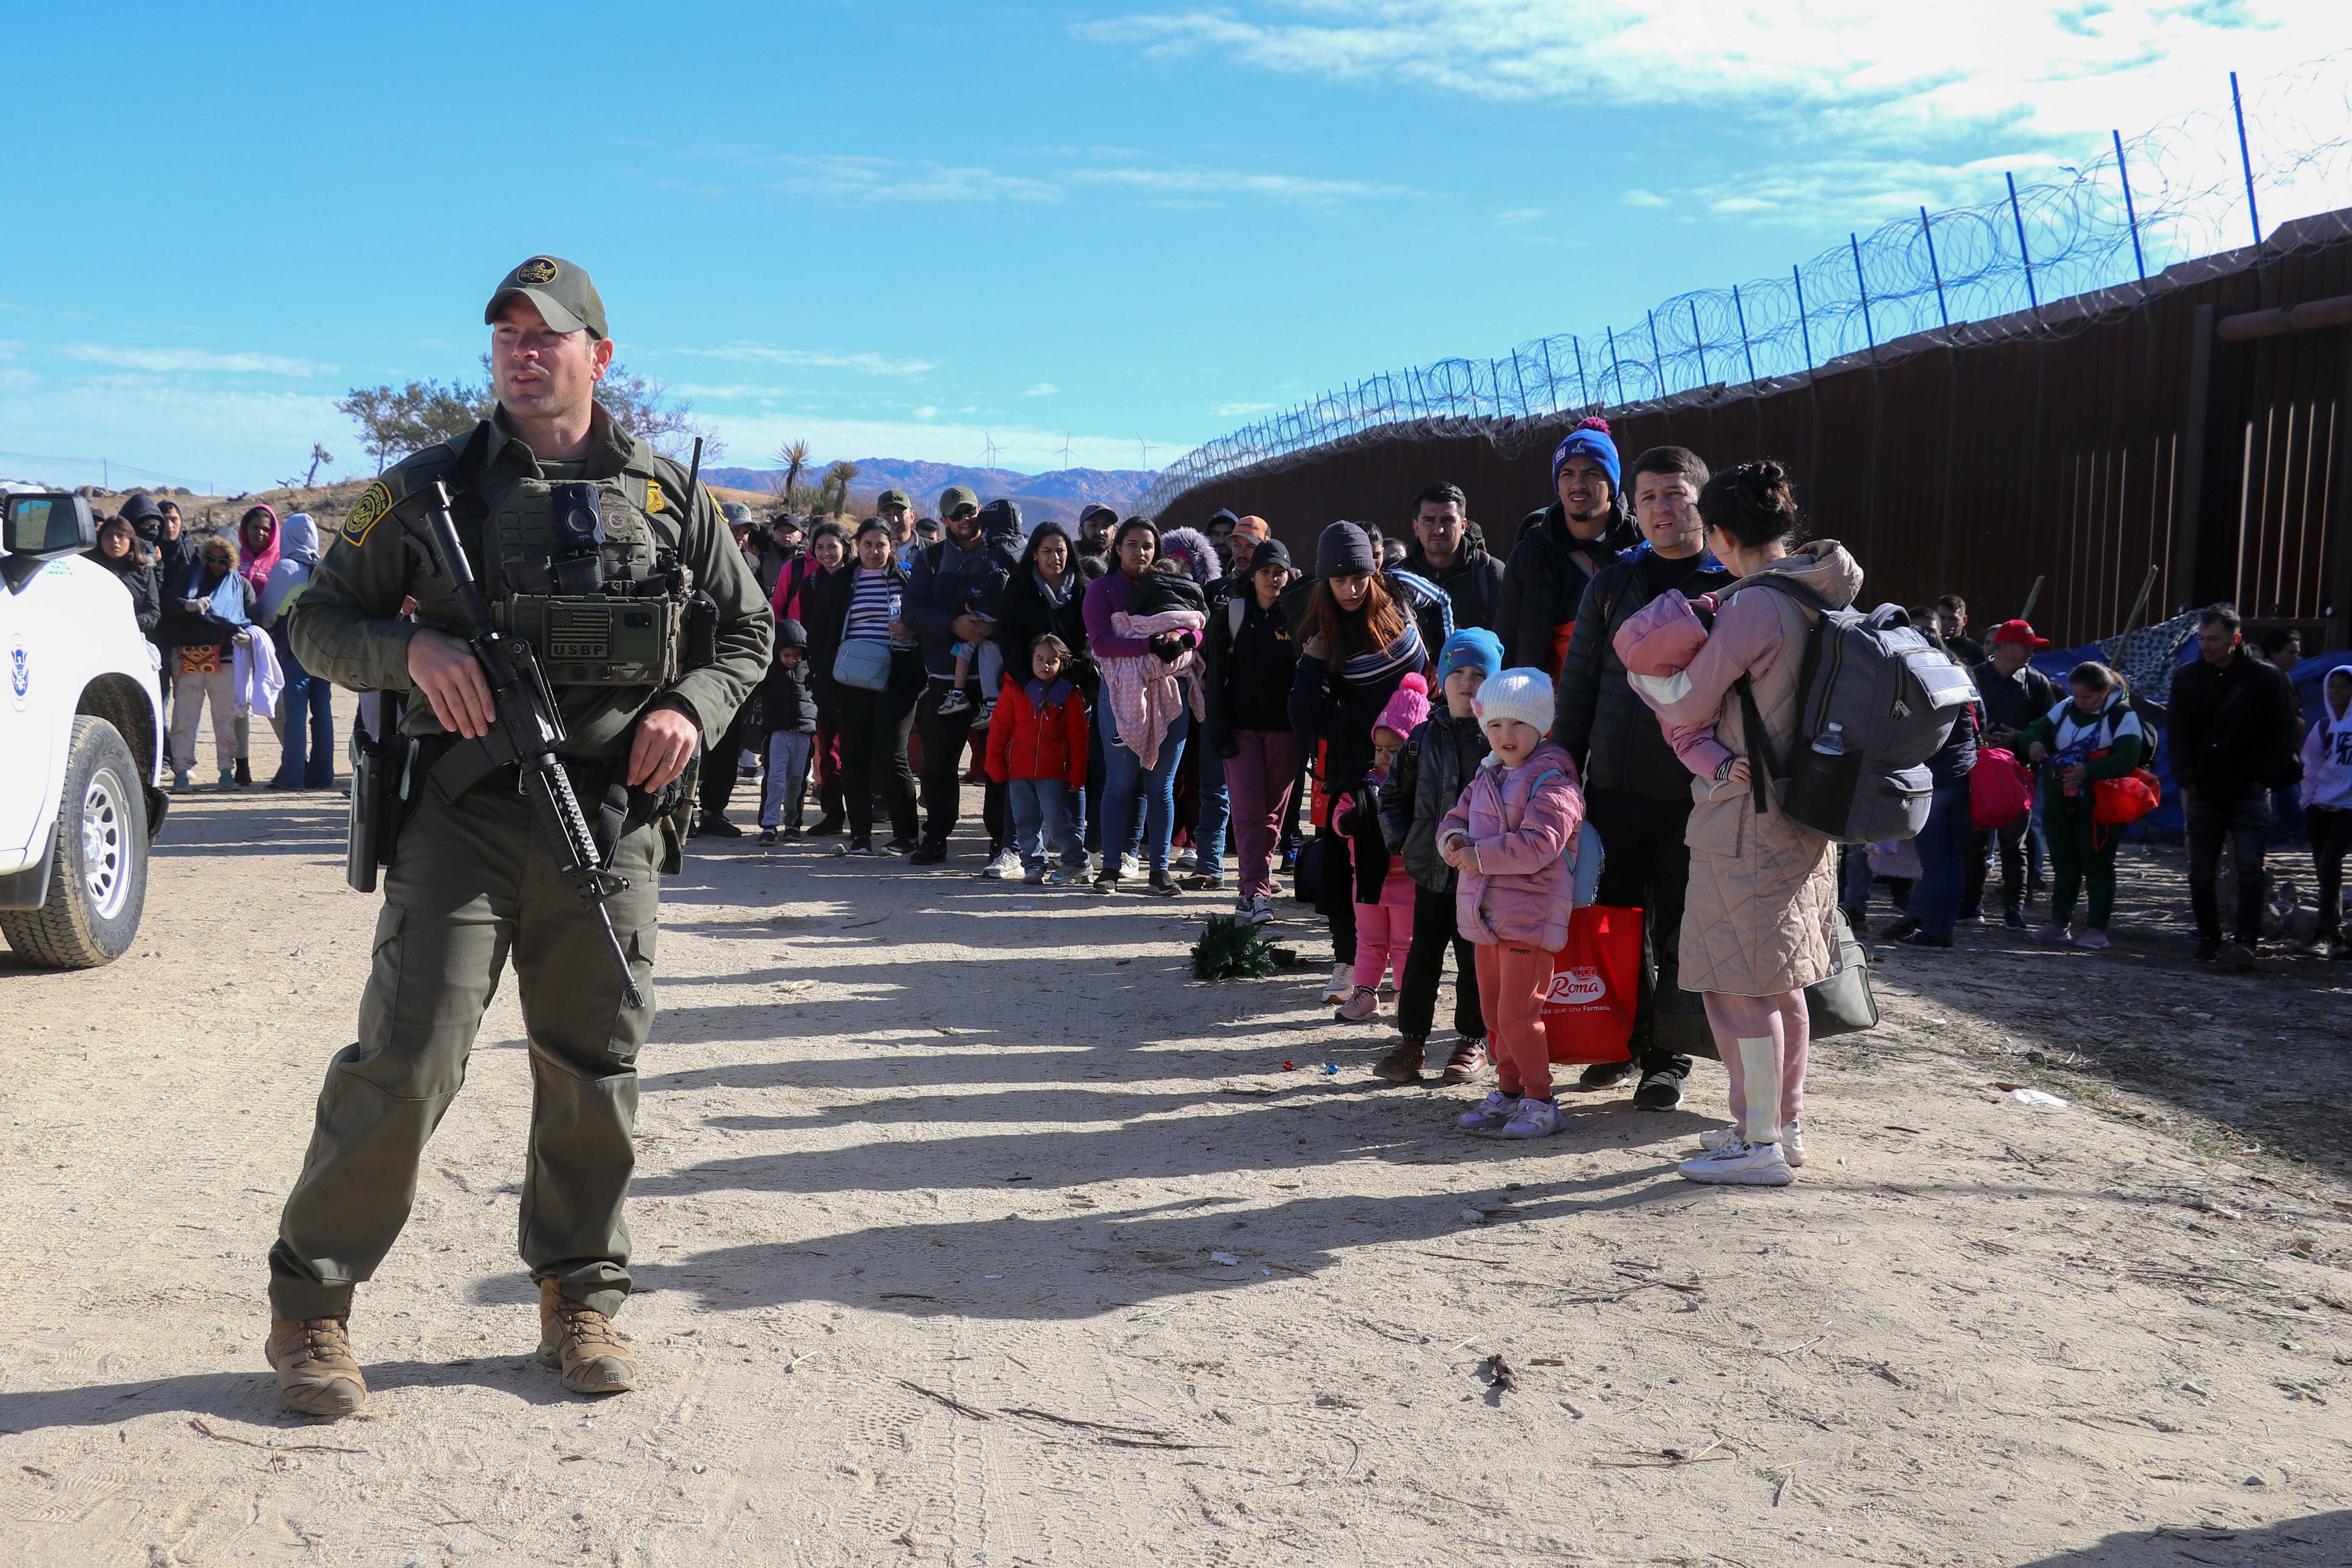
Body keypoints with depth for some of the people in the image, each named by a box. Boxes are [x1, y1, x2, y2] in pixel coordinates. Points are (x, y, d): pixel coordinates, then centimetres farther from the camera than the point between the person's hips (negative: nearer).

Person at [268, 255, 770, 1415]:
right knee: (405, 1064, -5)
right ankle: (309, 1305, 10)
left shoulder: (667, 495, 10)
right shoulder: (429, 486, 6)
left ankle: (579, 1299, 23)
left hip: (612, 820, 2)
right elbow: (317, 621, 8)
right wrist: (413, 648, -12)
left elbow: (746, 630, 18)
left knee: (594, 1068, 8)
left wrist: (693, 706, -2)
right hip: (463, 809, -2)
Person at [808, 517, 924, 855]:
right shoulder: (839, 584, 12)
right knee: (854, 757, 1)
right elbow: (819, 634, 14)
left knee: (891, 757, -6)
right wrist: (823, 674, 3)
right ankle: (860, 836, 8)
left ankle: (905, 835, 4)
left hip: (896, 681, -3)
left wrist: (912, 631, -10)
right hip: (853, 683, 3)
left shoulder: (907, 581, 7)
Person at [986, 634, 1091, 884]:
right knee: (1025, 823, 6)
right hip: (1019, 772, 2)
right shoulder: (1013, 690, 3)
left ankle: (1076, 864, 5)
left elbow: (1078, 738, 5)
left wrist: (1077, 776, 2)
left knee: (1058, 820, -6)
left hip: (1054, 774, -2)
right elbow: (998, 730, 4)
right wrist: (996, 766, 1)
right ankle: (1033, 865, 15)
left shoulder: (1069, 695, 4)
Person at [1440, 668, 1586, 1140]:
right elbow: (1454, 819, 19)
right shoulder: (1486, 777, 15)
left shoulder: (1552, 781, -12)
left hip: (1530, 918, -8)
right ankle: (1508, 1093, 26)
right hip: (1485, 916, 8)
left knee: (1517, 1014, -9)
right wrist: (1455, 842, -6)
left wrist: (1478, 856, -18)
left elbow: (1539, 843, -22)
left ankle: (1541, 1101, 3)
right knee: (1494, 1013, 14)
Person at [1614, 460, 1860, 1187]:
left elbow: (1688, 709, -10)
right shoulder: (1815, 595, 8)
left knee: (1739, 982, -3)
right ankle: (1784, 1123, 27)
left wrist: (1644, 671, 7)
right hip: (1800, 813, 9)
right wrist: (1711, 635, 12)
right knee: (1778, 979, 18)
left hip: (1747, 816, -9)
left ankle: (1761, 1147, 2)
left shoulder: (1754, 605, -18)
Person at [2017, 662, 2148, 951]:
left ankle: (2097, 928, 2)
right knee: (2063, 863, 11)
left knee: (2097, 866, -1)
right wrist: (2033, 743, -10)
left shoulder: (2123, 716, -8)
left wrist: (2088, 770, -30)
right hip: (2058, 804, 6)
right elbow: (2036, 729, 15)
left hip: (2098, 807, -6)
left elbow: (2128, 758, -19)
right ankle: (2059, 922, 18)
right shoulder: (2064, 710, 9)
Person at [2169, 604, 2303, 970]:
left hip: (2250, 794, -3)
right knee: (2201, 875, 7)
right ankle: (2208, 940, 19)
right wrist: (2188, 779, -4)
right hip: (2204, 795, 3)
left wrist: (2266, 779, -6)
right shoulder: (2187, 678, 3)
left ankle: (2246, 942, -16)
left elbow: (2285, 733, 0)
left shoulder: (2266, 679, -4)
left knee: (2250, 871, -11)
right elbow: (2178, 733, 4)